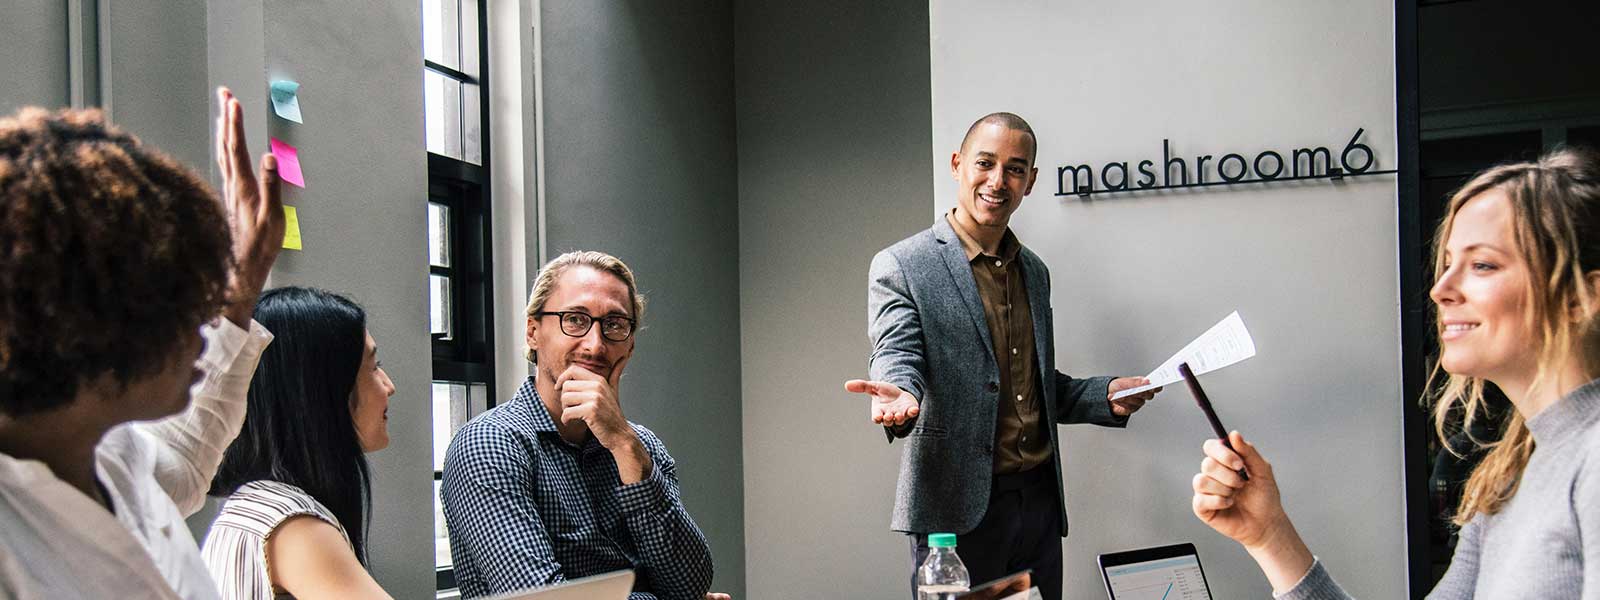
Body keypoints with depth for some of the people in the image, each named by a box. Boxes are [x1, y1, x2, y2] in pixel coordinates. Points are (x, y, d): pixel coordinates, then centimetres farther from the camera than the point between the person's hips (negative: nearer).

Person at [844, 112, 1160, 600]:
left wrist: (1106, 396, 4)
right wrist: (901, 397, -39)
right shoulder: (900, 267, -5)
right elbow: (897, 357, -17)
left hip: (1040, 500, 6)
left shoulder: (1035, 271, 15)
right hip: (957, 505, -6)